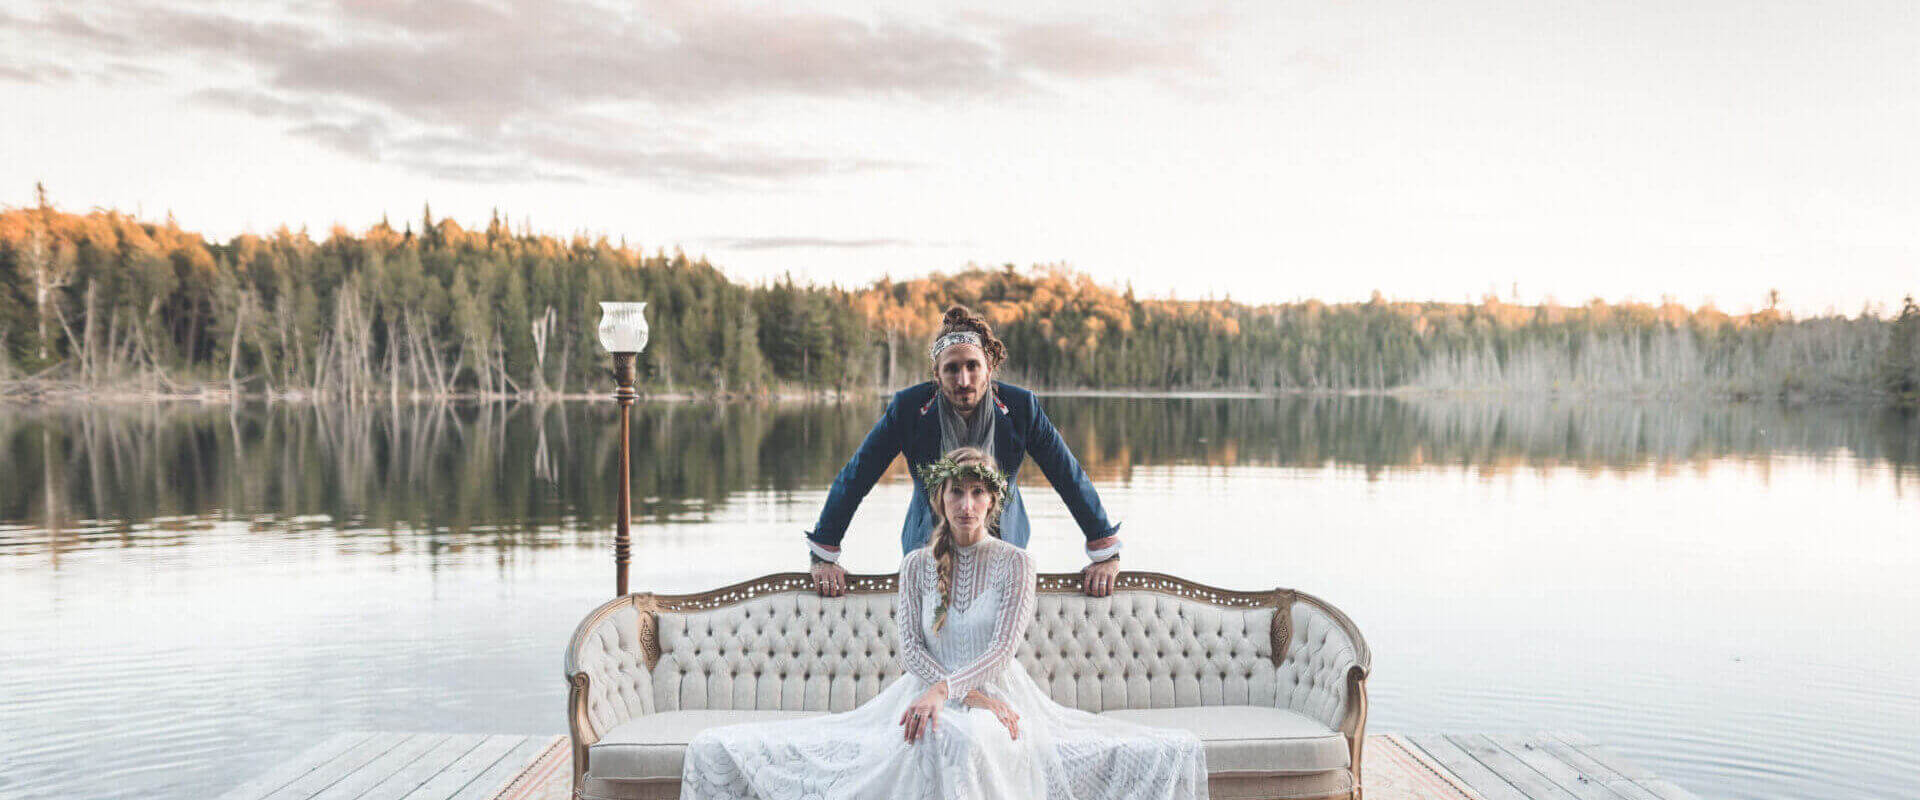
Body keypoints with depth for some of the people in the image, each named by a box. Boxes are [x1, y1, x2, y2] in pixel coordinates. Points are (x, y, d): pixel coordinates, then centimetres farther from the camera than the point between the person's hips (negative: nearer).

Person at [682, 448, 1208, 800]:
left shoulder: (1015, 562, 2)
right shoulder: (917, 565, 9)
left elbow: (1002, 649, -8)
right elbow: (910, 648, 0)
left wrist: (943, 690, -22)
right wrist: (968, 695, -15)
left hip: (998, 696, -2)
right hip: (931, 694, 2)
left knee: (971, 738, -39)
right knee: (938, 739, -36)